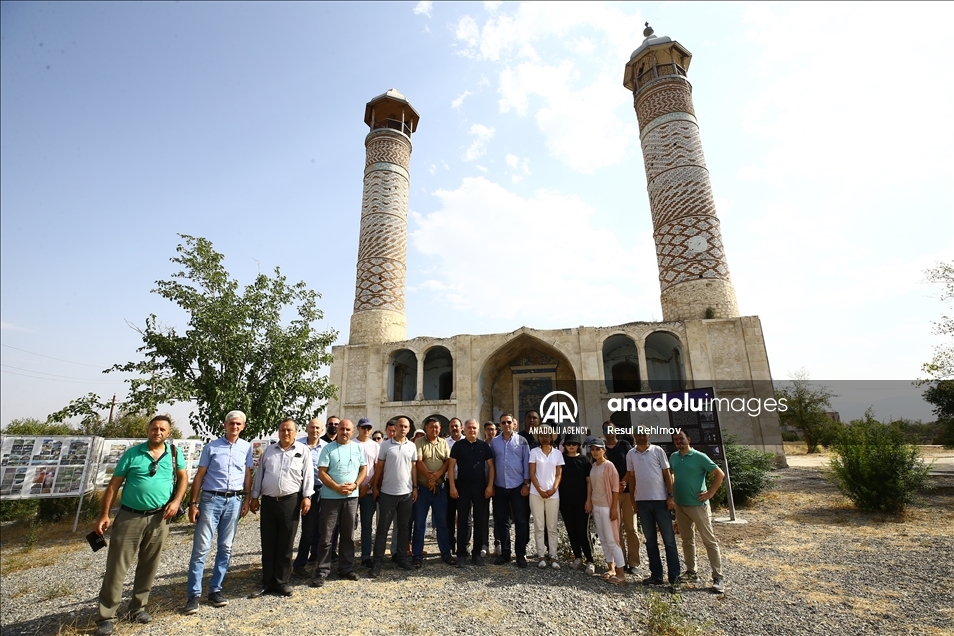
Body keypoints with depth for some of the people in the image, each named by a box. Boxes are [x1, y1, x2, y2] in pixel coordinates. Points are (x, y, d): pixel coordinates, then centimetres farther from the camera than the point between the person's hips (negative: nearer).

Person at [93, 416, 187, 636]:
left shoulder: (174, 453, 1)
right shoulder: (132, 454, -5)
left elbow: (183, 477, 9)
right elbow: (114, 485, -2)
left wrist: (176, 501, -3)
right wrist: (104, 515, -6)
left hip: (158, 519, 2)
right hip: (129, 517, -2)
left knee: (148, 567, 12)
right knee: (117, 566, 2)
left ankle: (138, 608, 28)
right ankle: (106, 616, 16)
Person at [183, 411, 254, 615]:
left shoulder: (246, 447, 5)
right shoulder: (212, 446, 0)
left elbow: (248, 475, 7)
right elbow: (199, 475, 3)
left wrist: (246, 500, 2)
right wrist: (193, 503, -1)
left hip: (234, 501, 2)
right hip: (211, 499, -2)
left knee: (225, 548, 9)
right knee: (201, 547, -1)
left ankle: (215, 589, 21)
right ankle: (194, 594, 10)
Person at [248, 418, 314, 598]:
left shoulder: (303, 450, 1)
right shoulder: (269, 451, 11)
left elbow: (308, 475, -3)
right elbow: (259, 474, 13)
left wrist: (306, 497, -9)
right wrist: (254, 497, 8)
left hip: (291, 501, -3)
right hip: (268, 501, 3)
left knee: (285, 545, 6)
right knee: (268, 544, 10)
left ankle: (282, 582, 19)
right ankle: (267, 582, 22)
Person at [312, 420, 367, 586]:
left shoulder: (358, 448, 6)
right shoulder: (328, 448, -3)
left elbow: (364, 469, 9)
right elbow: (322, 473, -7)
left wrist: (354, 485, -8)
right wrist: (337, 487, -17)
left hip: (351, 497, 3)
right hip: (330, 497, -3)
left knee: (348, 535, 12)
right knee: (326, 536, 2)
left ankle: (346, 568, 24)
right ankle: (322, 572, 13)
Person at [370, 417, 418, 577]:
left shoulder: (412, 446, 3)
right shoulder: (385, 445, -4)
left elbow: (414, 467, 8)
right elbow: (379, 467, 1)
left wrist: (415, 487, 5)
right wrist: (375, 486, -1)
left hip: (406, 492, 3)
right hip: (387, 492, -2)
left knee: (403, 527, 12)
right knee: (382, 527, 4)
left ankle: (402, 558, 24)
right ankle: (377, 561, 13)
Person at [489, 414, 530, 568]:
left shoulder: (522, 441, -1)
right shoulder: (494, 442, 4)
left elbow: (526, 463, -2)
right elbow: (491, 464, 6)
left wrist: (526, 483, -6)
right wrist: (490, 484, 4)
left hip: (518, 486, -2)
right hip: (499, 487, 2)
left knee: (521, 521, 4)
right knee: (501, 521, 9)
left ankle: (521, 554, 15)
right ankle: (505, 552, 22)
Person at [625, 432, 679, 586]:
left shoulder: (658, 451, -3)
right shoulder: (630, 454, 5)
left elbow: (667, 474, -1)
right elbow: (631, 477, 9)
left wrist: (670, 496, -8)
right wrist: (633, 500, 8)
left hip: (660, 499, -3)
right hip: (642, 501, 3)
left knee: (669, 538, 4)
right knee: (650, 540, 10)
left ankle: (674, 575, 12)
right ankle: (656, 575, 18)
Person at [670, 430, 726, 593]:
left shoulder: (699, 456, -12)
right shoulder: (673, 457, 5)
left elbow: (720, 474, -10)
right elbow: (669, 474, 22)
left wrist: (710, 493, -13)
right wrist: (672, 492, 11)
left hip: (698, 505, -6)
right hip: (680, 506, 6)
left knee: (709, 541, 1)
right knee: (687, 540, 15)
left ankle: (718, 578, 9)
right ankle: (691, 572, 27)